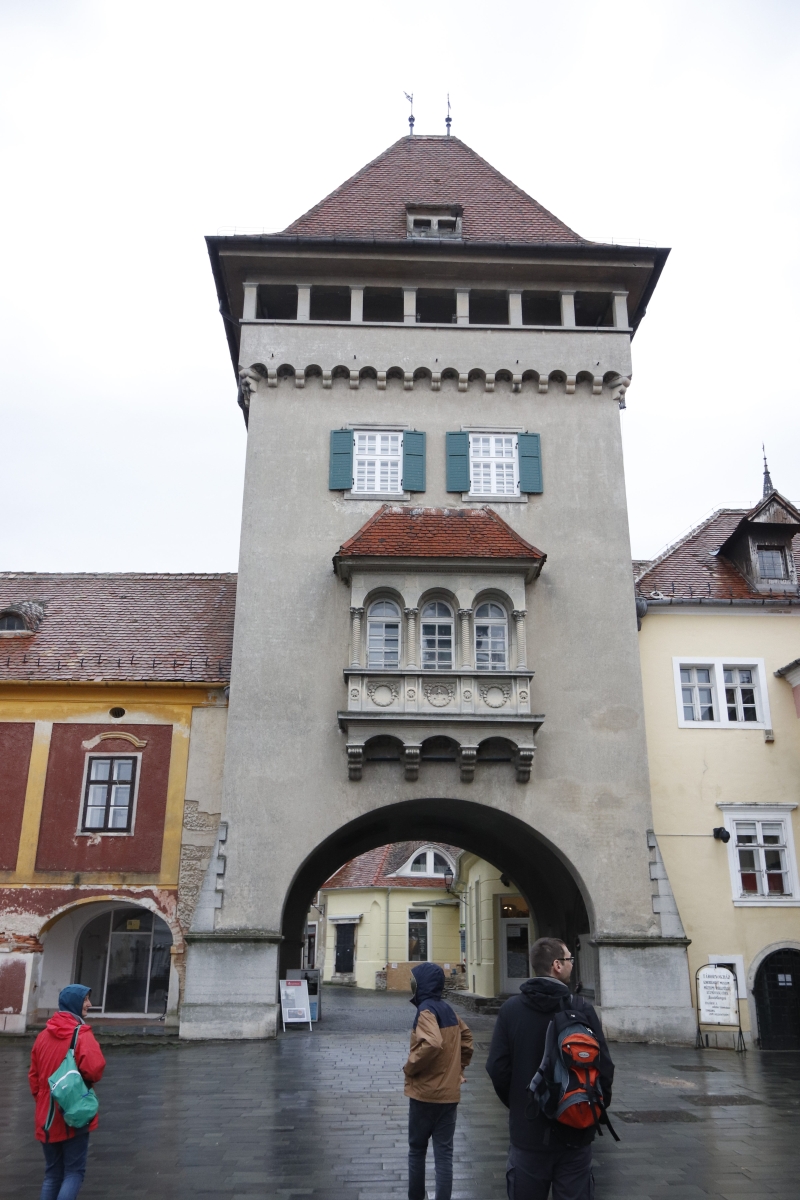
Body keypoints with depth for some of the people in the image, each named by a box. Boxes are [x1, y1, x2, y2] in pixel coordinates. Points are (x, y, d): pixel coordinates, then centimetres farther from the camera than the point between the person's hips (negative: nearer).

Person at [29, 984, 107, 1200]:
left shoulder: (43, 1035, 7)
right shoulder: (82, 1034, -15)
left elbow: (33, 1076, 13)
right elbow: (94, 1069, -28)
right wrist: (89, 1079, -5)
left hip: (47, 1117, 6)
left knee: (52, 1174, 17)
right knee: (74, 1172, 4)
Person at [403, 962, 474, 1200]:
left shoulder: (426, 1010, -16)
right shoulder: (448, 1010, 8)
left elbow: (432, 1044, -31)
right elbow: (466, 1039, 18)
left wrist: (410, 1067, -18)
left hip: (425, 1093, -6)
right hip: (450, 1093, 6)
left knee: (417, 1149, 12)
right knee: (444, 1153, 7)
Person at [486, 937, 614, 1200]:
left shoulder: (511, 1009, -7)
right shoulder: (582, 1010, -13)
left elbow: (497, 1067, -7)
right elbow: (603, 1067, -11)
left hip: (527, 1131, 1)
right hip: (575, 1132, -1)